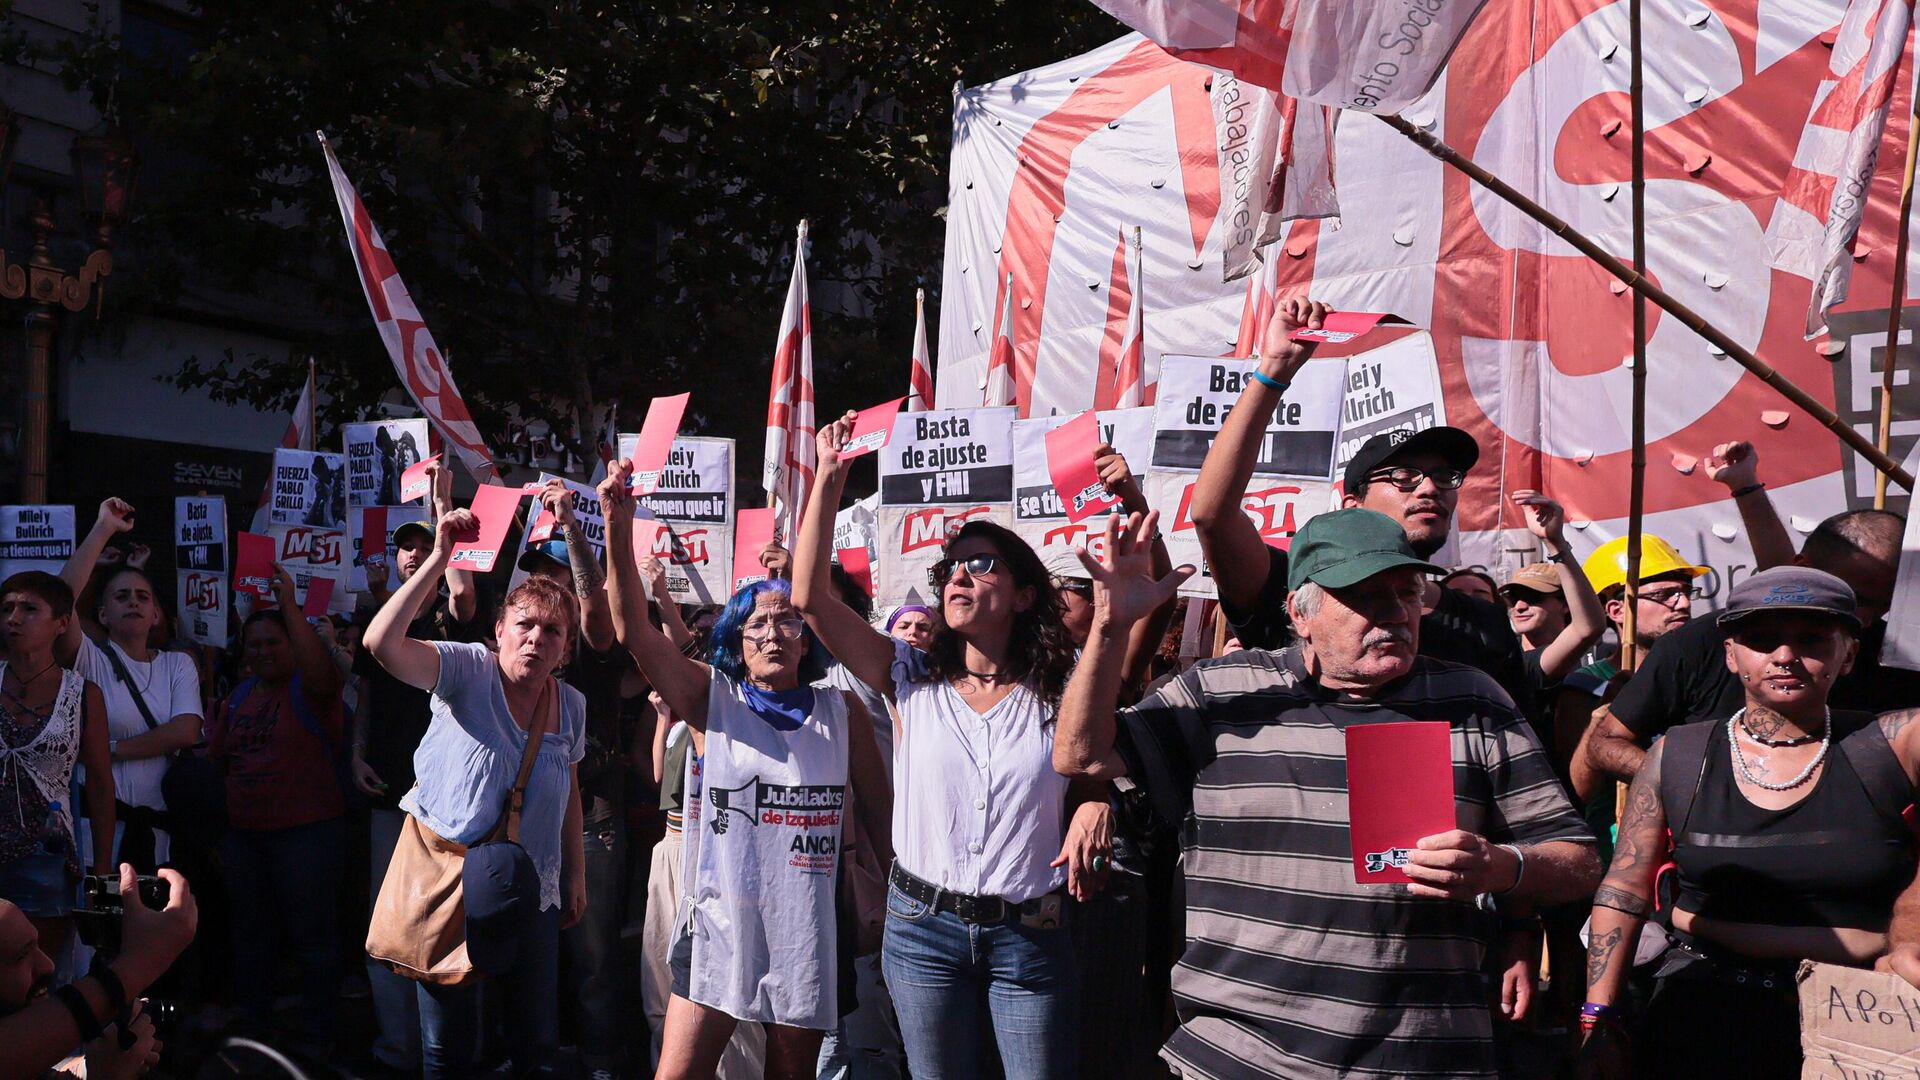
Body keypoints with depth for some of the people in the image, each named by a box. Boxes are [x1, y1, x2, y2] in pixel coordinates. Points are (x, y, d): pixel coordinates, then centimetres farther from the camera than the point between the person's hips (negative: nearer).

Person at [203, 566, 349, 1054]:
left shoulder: (308, 689, -8)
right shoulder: (237, 698, 12)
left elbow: (321, 671, -31)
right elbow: (216, 759, 19)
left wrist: (290, 605, -33)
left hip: (307, 832, -7)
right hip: (244, 833, 7)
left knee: (312, 936, 1)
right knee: (251, 936, 18)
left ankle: (317, 1037, 10)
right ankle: (251, 1028, 32)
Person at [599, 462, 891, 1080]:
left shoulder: (842, 712, 2)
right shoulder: (714, 700, 0)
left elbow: (879, 813, 7)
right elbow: (633, 631, -12)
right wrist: (619, 530, -24)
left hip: (808, 929, 1)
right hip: (721, 920, -1)